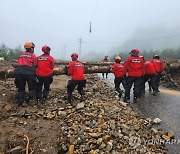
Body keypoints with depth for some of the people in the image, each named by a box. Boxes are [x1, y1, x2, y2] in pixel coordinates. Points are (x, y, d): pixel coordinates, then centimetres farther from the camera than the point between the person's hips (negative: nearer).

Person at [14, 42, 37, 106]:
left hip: (19, 72, 5)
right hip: (29, 73, -4)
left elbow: (19, 64, 19)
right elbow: (34, 66, 4)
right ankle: (26, 100, -10)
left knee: (21, 88, 18)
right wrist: (34, 74, 15)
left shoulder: (20, 55, 17)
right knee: (33, 89, 8)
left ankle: (19, 102, 12)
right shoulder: (33, 56, 4)